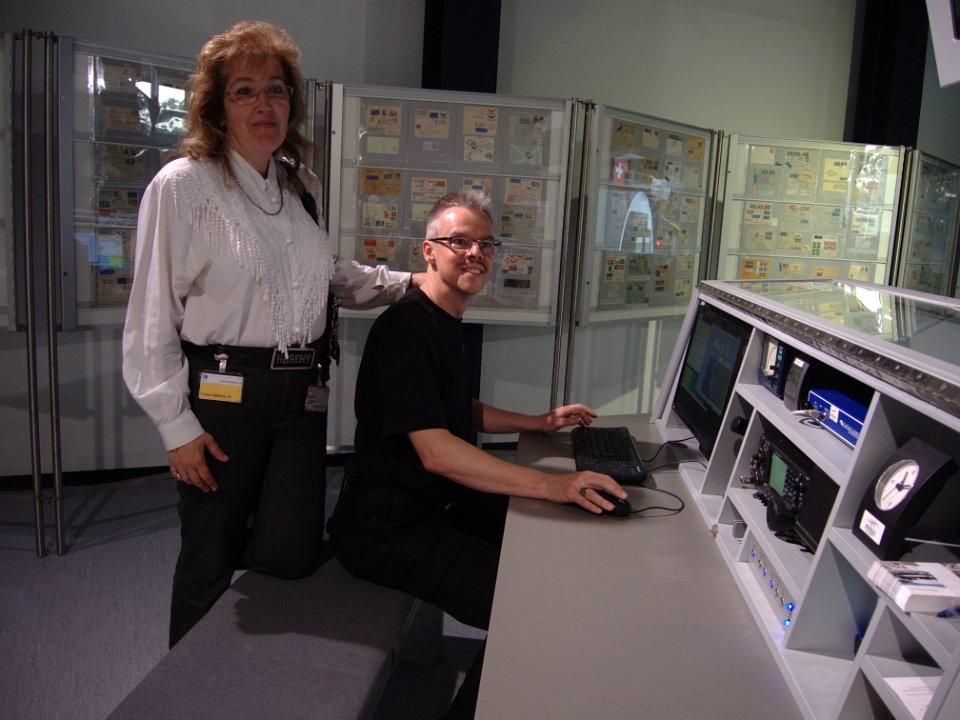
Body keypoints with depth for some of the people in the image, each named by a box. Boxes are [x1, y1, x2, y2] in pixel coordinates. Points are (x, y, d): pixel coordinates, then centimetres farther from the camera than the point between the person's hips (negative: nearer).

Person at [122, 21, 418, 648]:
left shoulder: (302, 187, 12)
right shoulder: (183, 185, -6)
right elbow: (152, 317, -7)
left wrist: (411, 282, 13)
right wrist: (178, 427, -9)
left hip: (301, 395, 5)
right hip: (222, 395, -5)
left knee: (293, 557, -1)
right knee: (209, 562, 8)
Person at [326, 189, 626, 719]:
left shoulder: (443, 322, 14)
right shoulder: (406, 327, -20)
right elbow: (435, 451, -28)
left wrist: (540, 423, 15)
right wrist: (550, 485, -33)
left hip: (435, 502, 10)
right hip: (387, 525, -10)